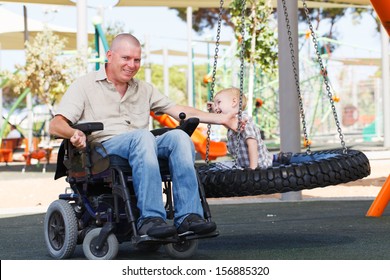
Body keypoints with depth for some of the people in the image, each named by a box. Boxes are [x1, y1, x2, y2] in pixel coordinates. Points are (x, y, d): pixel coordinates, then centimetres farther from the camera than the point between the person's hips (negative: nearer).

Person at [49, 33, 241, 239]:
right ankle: (150, 218, -45)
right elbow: (56, 125, -2)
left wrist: (222, 119, 13)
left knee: (179, 136, -25)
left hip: (140, 148, 5)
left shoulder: (143, 89, 26)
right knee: (143, 136, -36)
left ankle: (188, 216, -35)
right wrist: (73, 134, -26)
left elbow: (178, 110, 22)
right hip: (103, 148, -5)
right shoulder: (85, 86, 9)